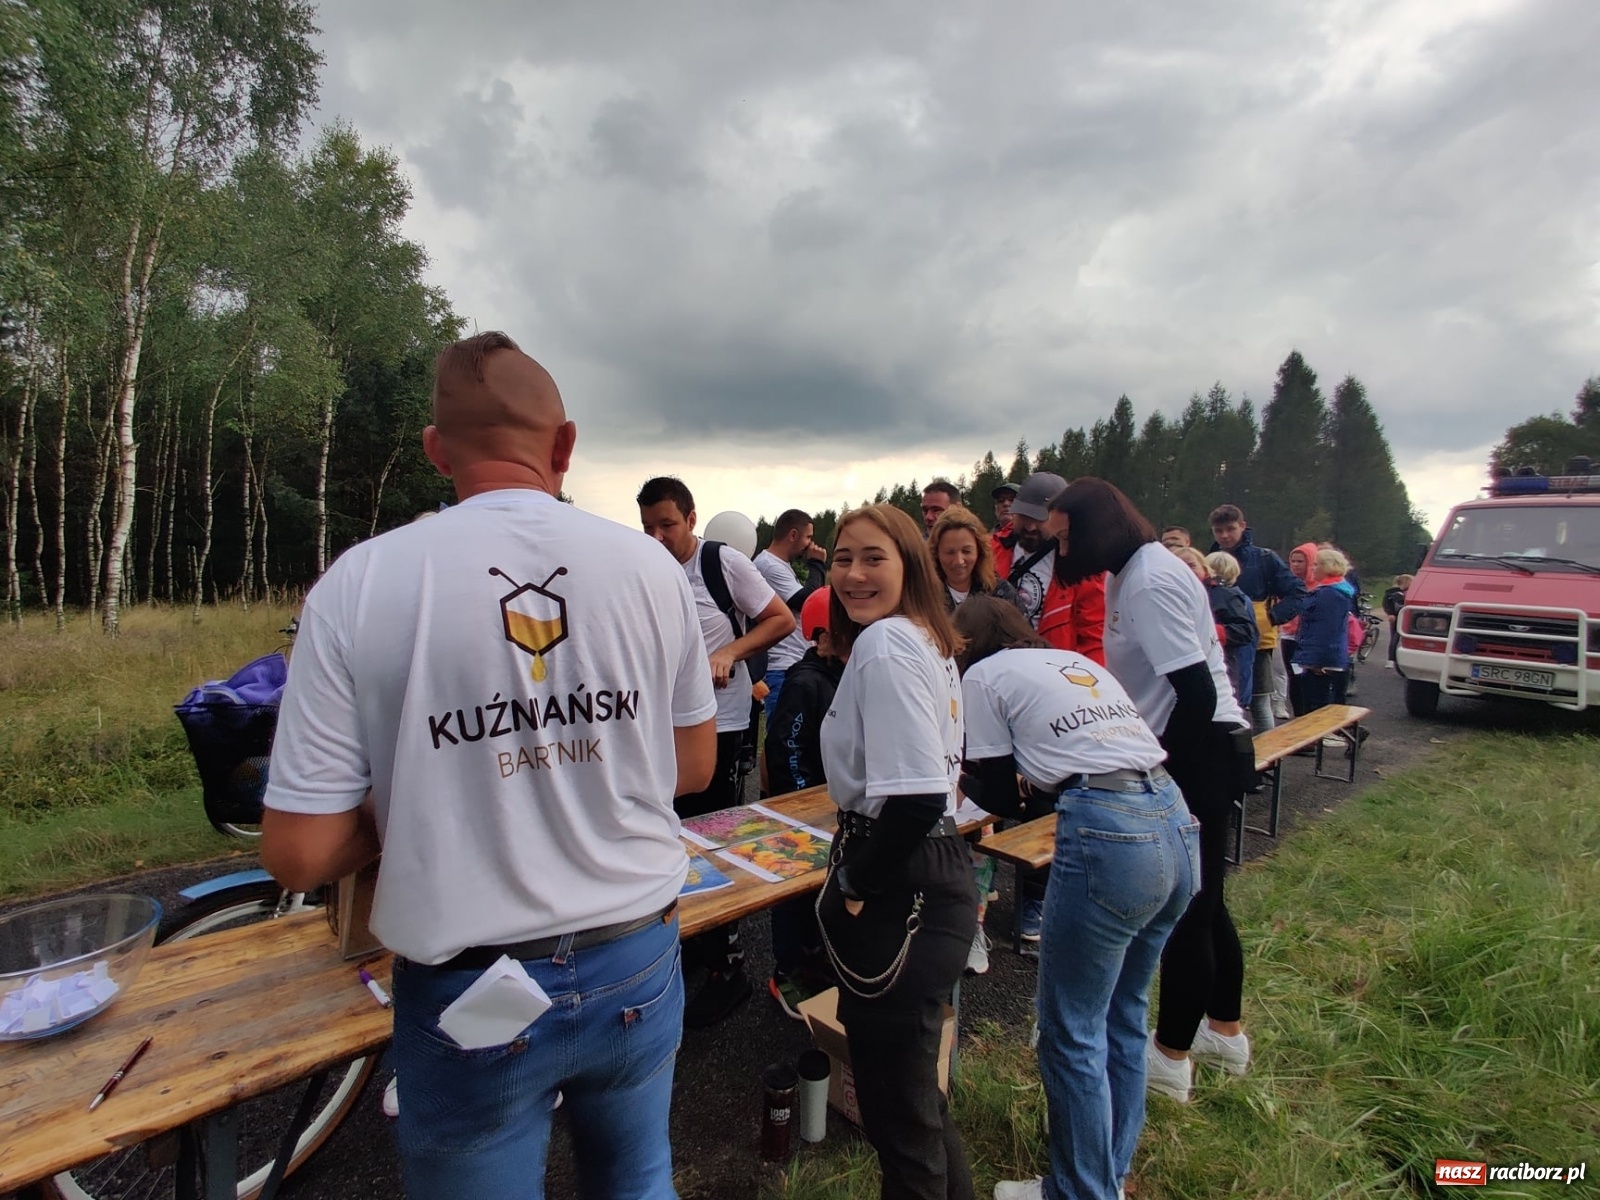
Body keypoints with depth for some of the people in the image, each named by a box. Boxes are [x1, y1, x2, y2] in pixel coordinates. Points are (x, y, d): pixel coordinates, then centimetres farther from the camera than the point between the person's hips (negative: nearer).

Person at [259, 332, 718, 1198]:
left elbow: (298, 855, -12)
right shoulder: (651, 566, -9)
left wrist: (404, 803, 6)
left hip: (471, 995, -2)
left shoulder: (358, 584, -15)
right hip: (638, 965, 2)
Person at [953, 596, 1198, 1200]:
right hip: (1178, 826, 8)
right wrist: (1039, 787, 31)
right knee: (1124, 1016, 23)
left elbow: (1003, 797, 8)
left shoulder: (982, 677, 5)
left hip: (1110, 840, -8)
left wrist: (963, 775, 26)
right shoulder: (1076, 660, 24)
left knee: (1071, 1033, 10)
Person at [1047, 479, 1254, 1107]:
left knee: (1185, 904, 2)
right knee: (1200, 898, 20)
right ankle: (1224, 1032, 38)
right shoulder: (1131, 572, 9)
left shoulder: (1150, 581, -21)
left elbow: (1197, 692, -25)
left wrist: (1163, 773, -19)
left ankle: (1170, 1057, 19)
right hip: (1202, 750, 10)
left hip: (1200, 753, -10)